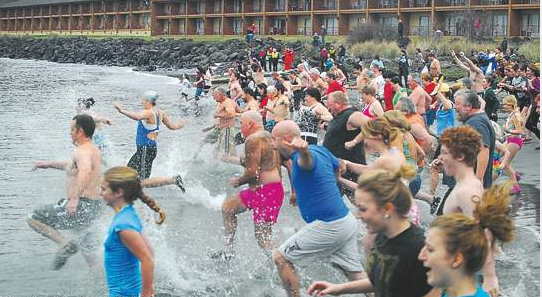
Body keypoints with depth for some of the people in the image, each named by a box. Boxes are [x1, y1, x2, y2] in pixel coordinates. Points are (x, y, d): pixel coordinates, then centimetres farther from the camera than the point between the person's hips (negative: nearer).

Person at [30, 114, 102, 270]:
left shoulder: (82, 152, -16)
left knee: (33, 218, 1)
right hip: (94, 206, 9)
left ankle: (66, 244, -11)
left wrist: (75, 198, -48)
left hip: (81, 205, -9)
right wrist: (48, 164, 40)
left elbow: (85, 170, -40)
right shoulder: (94, 150, 15)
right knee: (87, 249, 18)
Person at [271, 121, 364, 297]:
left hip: (327, 227, -9)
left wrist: (302, 149, -66)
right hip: (347, 221, 9)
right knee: (355, 274, 14)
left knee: (281, 258, 2)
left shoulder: (307, 156, -17)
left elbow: (307, 158, -43)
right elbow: (337, 167, 32)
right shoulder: (320, 150, 12)